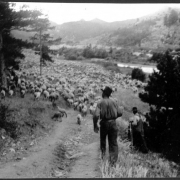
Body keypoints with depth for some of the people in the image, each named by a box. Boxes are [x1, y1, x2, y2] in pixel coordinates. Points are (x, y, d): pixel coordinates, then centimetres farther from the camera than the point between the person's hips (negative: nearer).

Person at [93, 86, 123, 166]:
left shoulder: (100, 103, -9)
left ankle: (103, 154, 25)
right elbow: (120, 113, 2)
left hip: (104, 123, -2)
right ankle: (113, 160, 1)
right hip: (113, 123, 2)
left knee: (103, 139, 22)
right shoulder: (114, 102, 0)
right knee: (113, 142, 5)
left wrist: (95, 125, -6)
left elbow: (96, 115, -18)